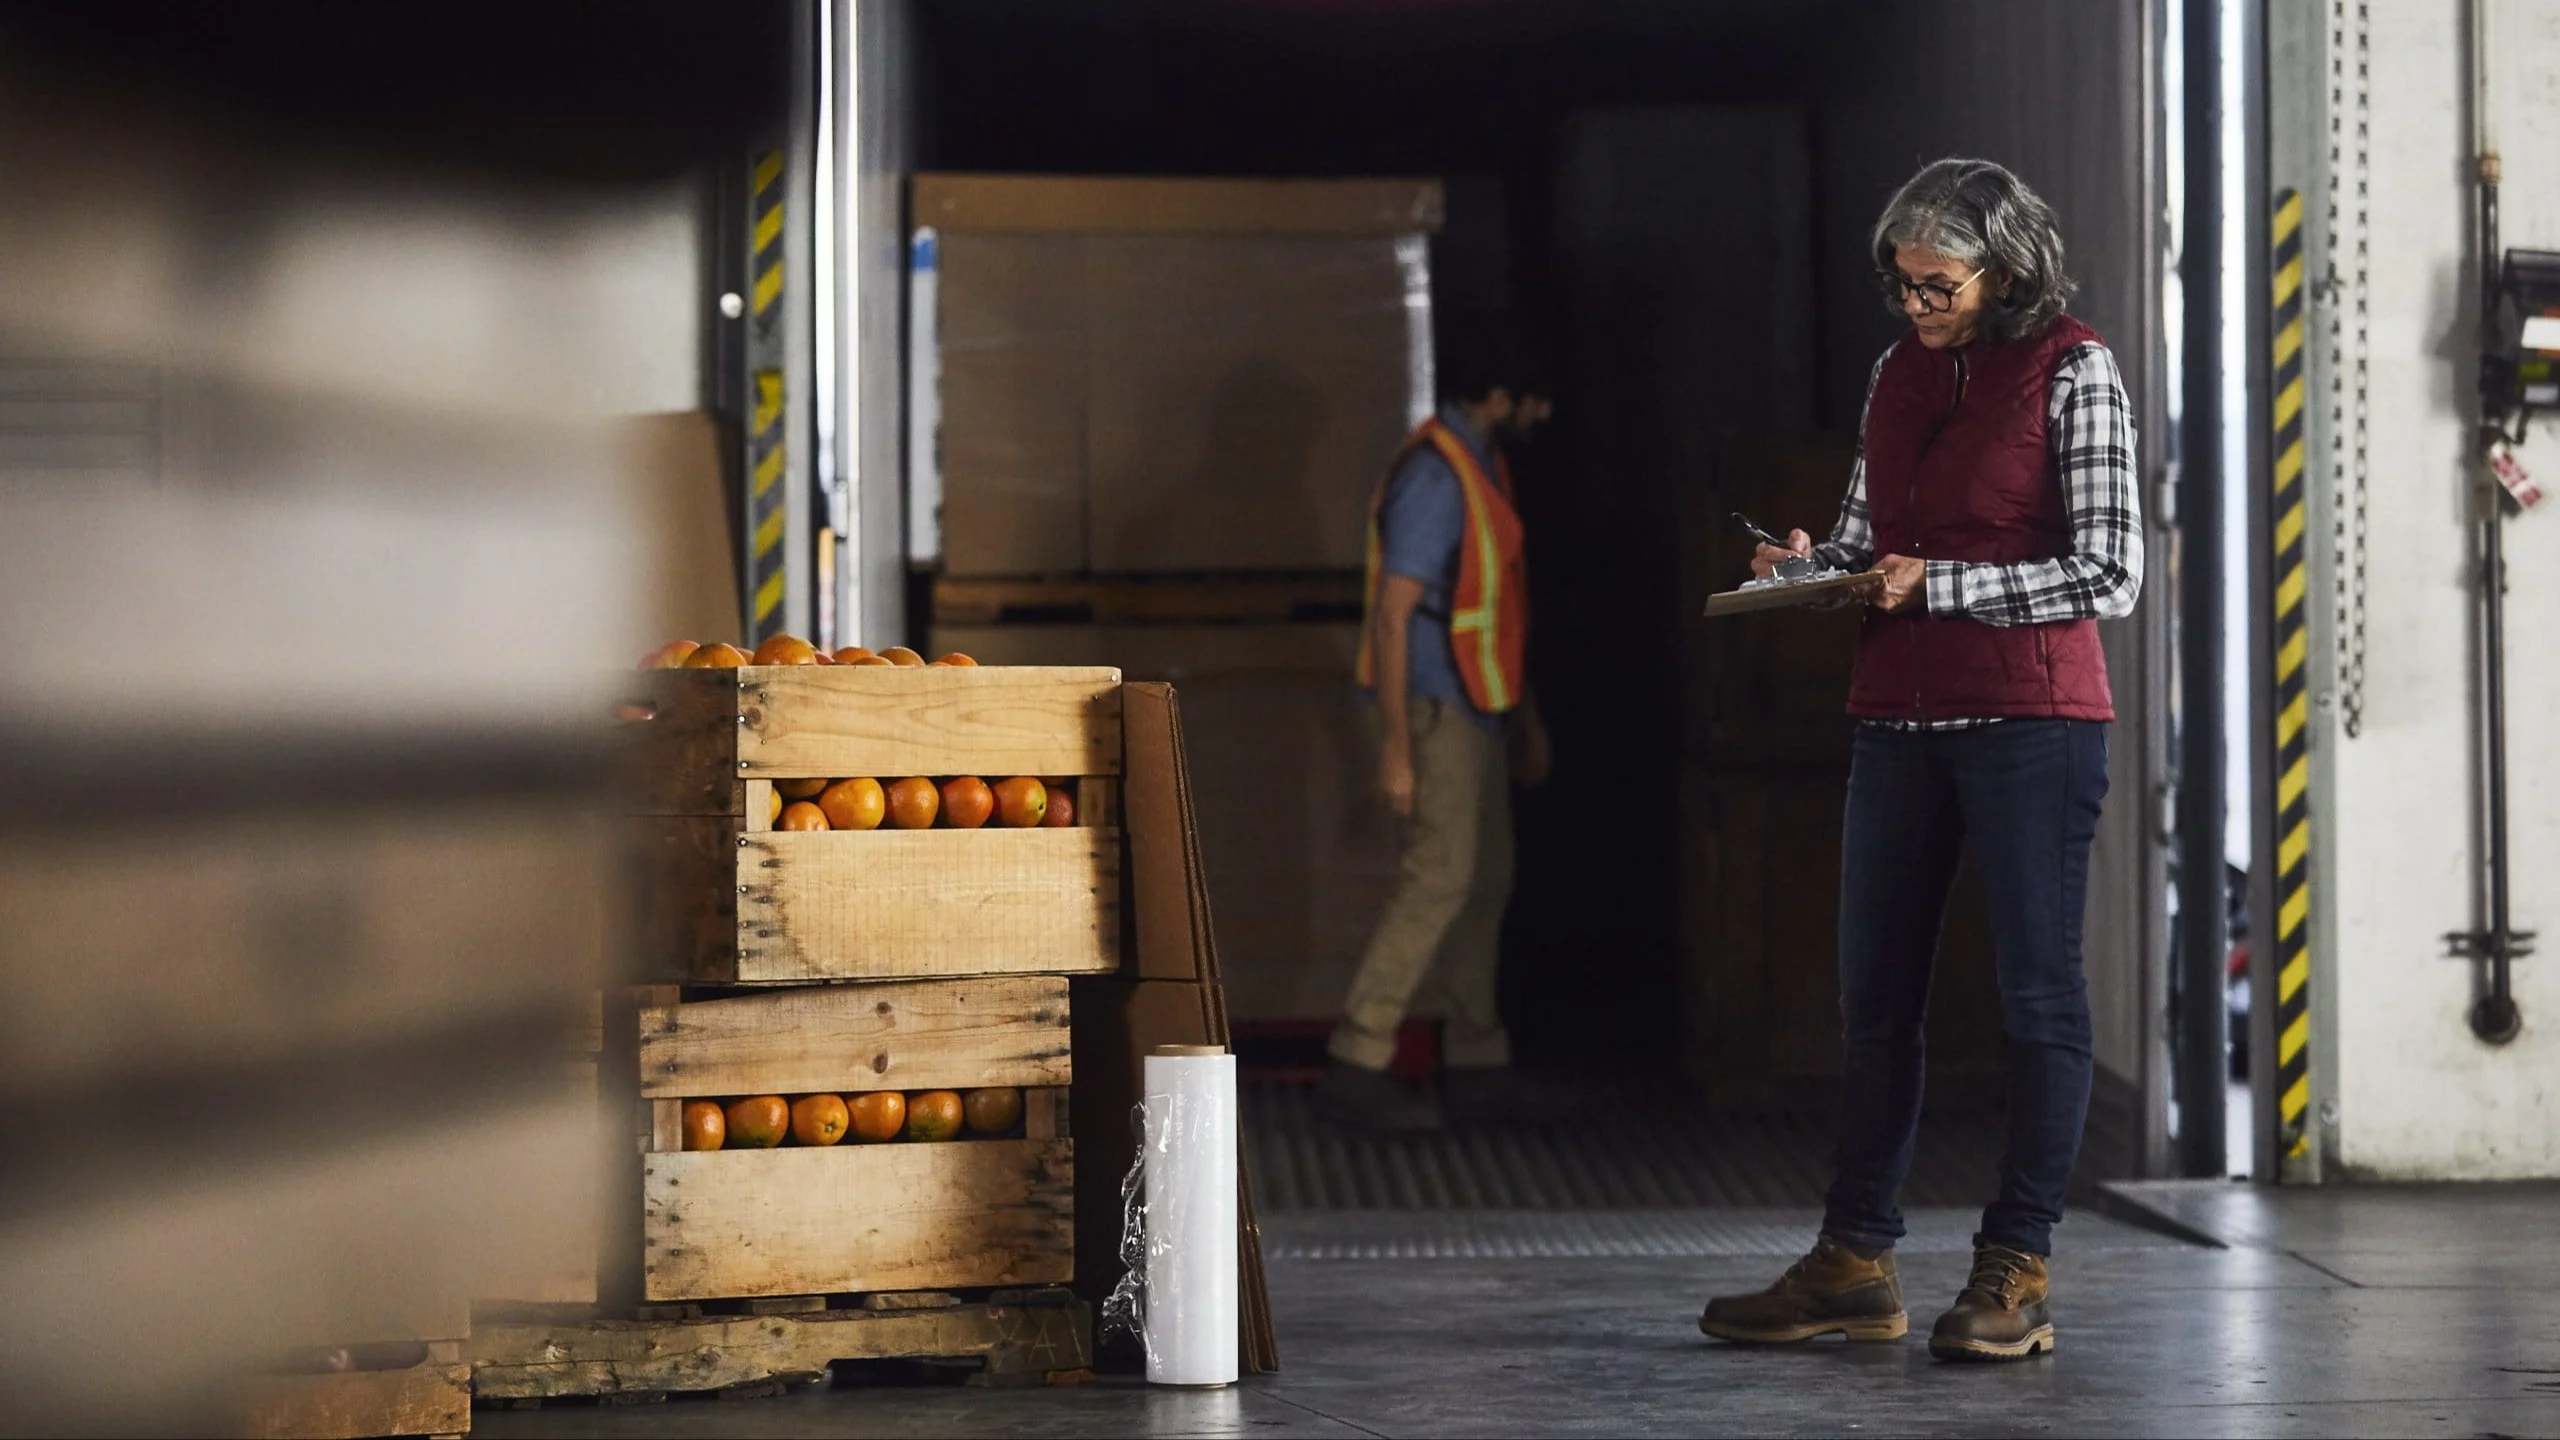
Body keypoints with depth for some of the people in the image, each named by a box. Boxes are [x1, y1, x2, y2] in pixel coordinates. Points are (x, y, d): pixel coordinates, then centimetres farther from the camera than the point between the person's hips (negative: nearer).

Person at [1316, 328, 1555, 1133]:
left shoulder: (1480, 471, 15)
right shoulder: (1433, 478, -16)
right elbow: (1391, 616, -21)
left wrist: (1526, 718, 25)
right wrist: (1395, 748, -24)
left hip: (1475, 713, 10)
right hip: (1438, 711, -10)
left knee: (1485, 883, 11)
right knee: (1439, 879, -12)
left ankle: (1477, 1068, 17)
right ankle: (1355, 1067, -10)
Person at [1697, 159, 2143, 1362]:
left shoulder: (2072, 374, -6)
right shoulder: (1897, 373, 12)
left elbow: (2110, 573, -11)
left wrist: (1937, 584, -16)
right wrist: (1812, 563, -2)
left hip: (2030, 719, -6)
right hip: (1900, 719, 6)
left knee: (2038, 992, -1)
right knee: (1874, 995, 8)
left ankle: (2016, 1273, 5)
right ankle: (1854, 1263, 15)